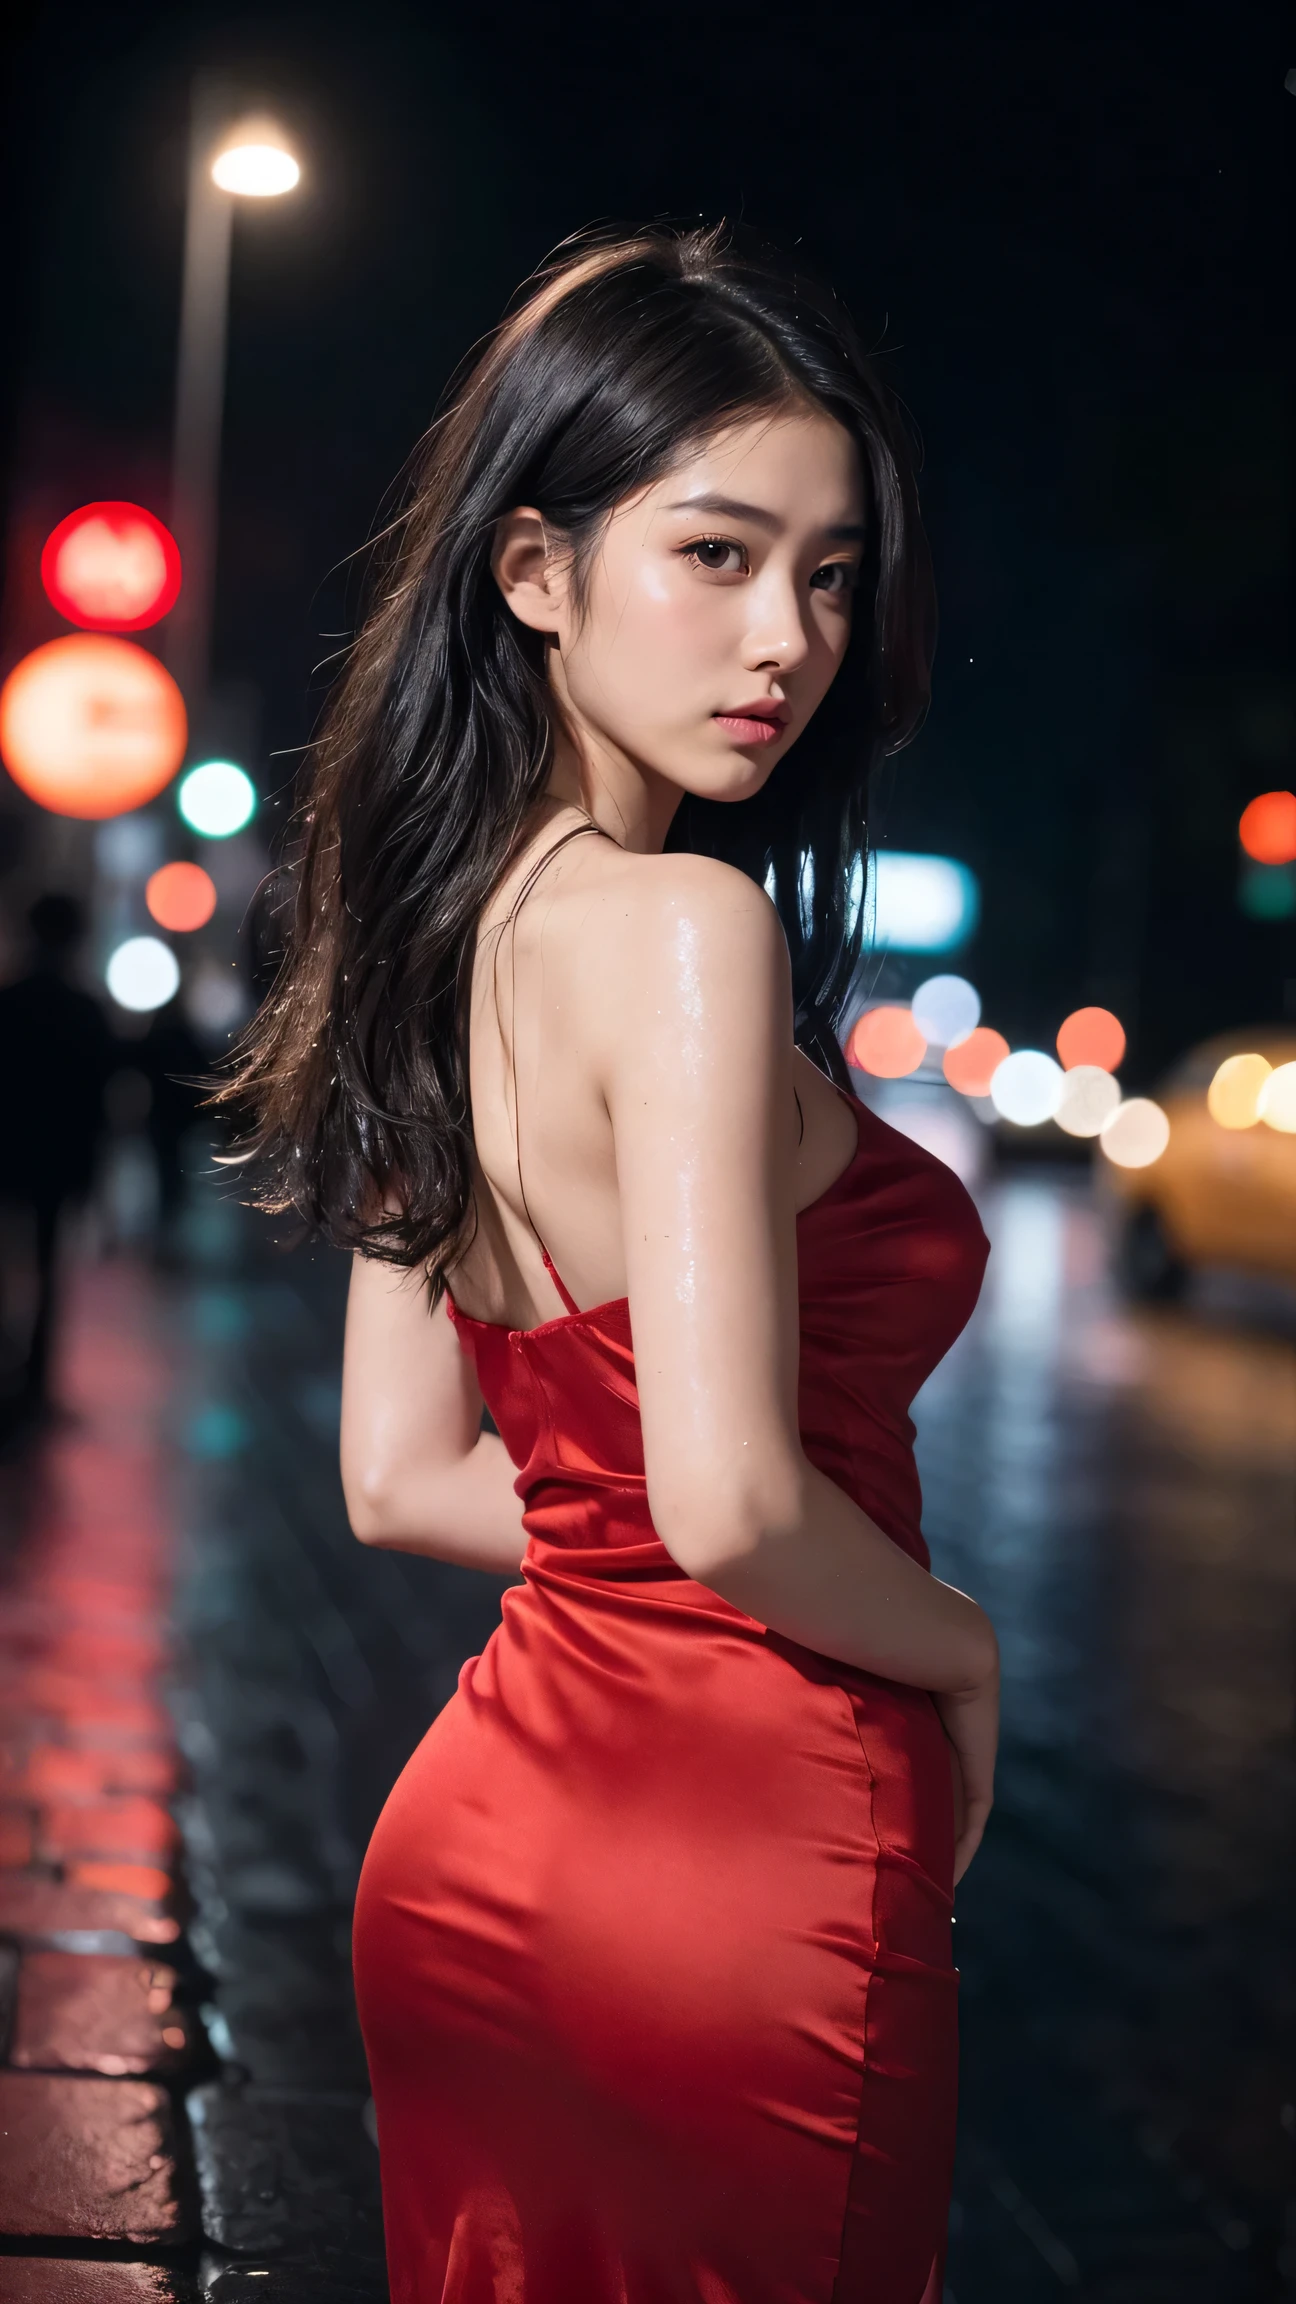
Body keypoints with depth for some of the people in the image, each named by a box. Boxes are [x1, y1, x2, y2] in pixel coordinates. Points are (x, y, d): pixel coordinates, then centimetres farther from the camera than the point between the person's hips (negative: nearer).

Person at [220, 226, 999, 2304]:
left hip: (488, 1821, 8)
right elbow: (733, 1501, -26)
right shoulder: (687, 925, -21)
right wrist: (958, 1648, -8)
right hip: (735, 1856, -8)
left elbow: (408, 1476, 9)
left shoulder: (452, 938, 5)